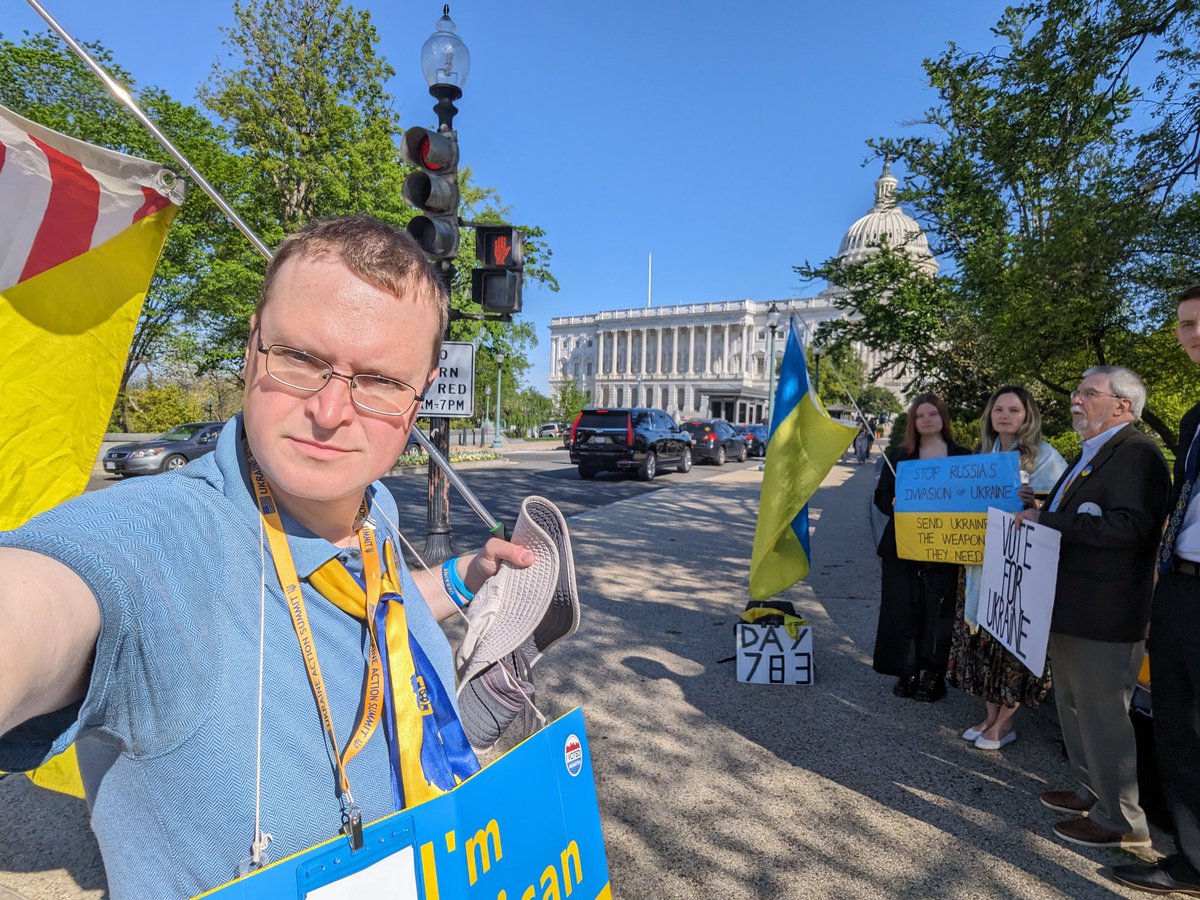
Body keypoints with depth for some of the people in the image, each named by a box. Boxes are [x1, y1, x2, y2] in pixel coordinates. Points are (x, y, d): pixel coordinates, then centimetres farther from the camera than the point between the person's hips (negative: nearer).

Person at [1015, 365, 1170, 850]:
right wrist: (1038, 514, 6)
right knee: (1073, 705, 21)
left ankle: (1121, 820, 20)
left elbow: (1128, 526, -28)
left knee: (1102, 714, 3)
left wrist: (1046, 520, -23)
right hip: (1070, 609, 10)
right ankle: (1092, 792, 39)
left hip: (1105, 616, -10)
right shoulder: (1090, 454, 16)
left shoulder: (1136, 453, -15)